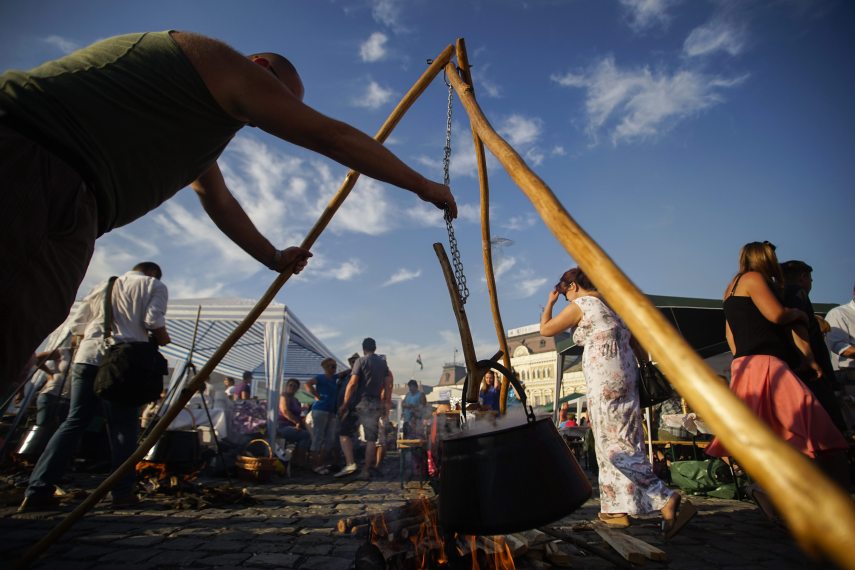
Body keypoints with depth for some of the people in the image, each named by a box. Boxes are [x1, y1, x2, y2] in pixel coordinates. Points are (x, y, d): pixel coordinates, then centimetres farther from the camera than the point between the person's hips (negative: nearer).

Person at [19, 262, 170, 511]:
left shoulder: (103, 285, 25)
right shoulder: (154, 285, 9)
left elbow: (76, 324, 19)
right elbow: (154, 323, -7)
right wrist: (163, 340, 11)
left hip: (86, 356, 5)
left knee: (74, 421, 8)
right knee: (123, 426, 0)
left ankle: (38, 491, 4)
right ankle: (123, 492, 3)